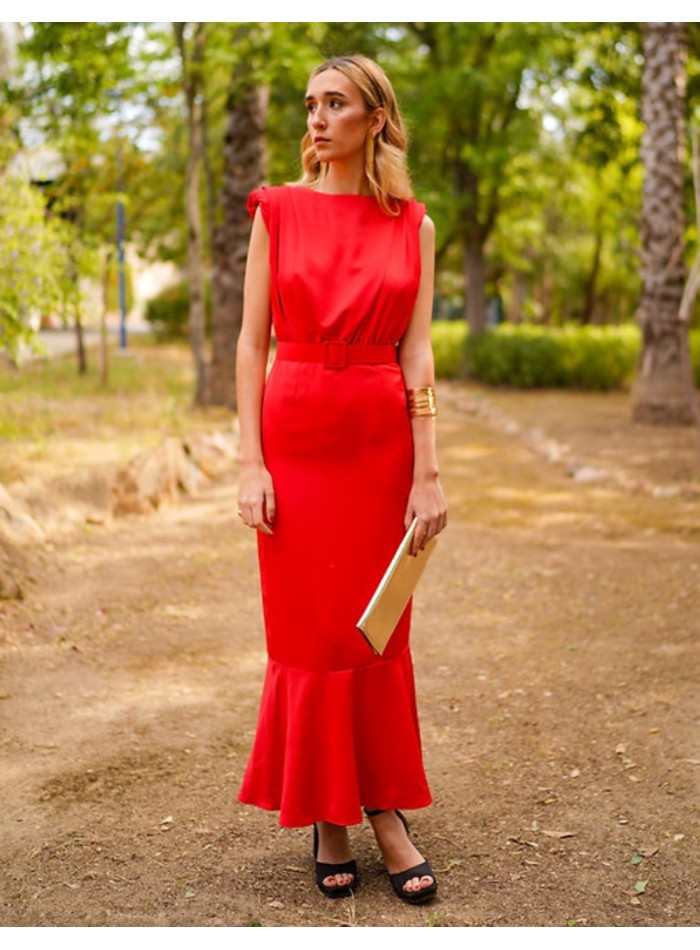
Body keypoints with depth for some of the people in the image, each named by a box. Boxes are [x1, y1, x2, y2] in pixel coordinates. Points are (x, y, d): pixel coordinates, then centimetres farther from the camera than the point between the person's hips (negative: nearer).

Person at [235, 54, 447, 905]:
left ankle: (386, 812, 18)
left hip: (382, 436, 1)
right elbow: (252, 341, 0)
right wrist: (250, 461, -8)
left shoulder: (411, 226, 5)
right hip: (296, 433, -1)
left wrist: (427, 473, -6)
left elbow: (417, 353, 0)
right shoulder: (279, 210, 3)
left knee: (378, 632, 7)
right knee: (307, 631, 3)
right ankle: (327, 819, 17)